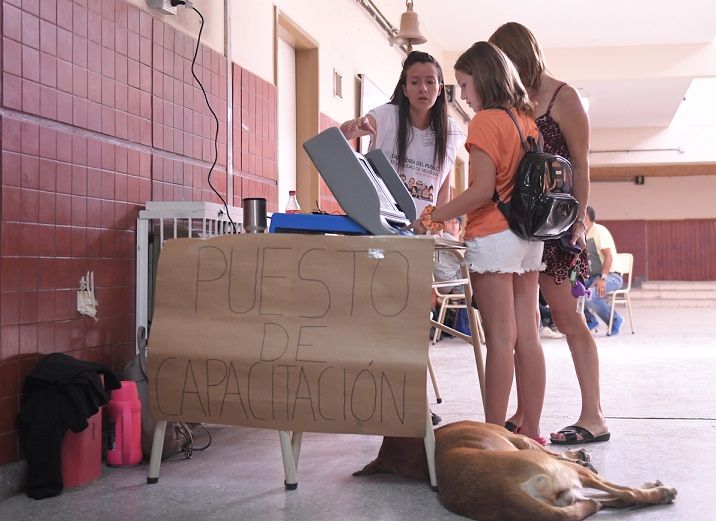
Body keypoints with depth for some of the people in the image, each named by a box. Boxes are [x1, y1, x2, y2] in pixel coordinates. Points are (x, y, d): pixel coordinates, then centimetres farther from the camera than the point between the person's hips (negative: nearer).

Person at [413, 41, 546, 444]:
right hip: (528, 236, 8)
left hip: (493, 236, -8)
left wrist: (431, 218, -13)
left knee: (500, 338, -7)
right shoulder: (527, 119, 15)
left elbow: (483, 189, -17)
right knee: (527, 336, 7)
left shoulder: (486, 120, -9)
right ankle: (531, 432, 12)